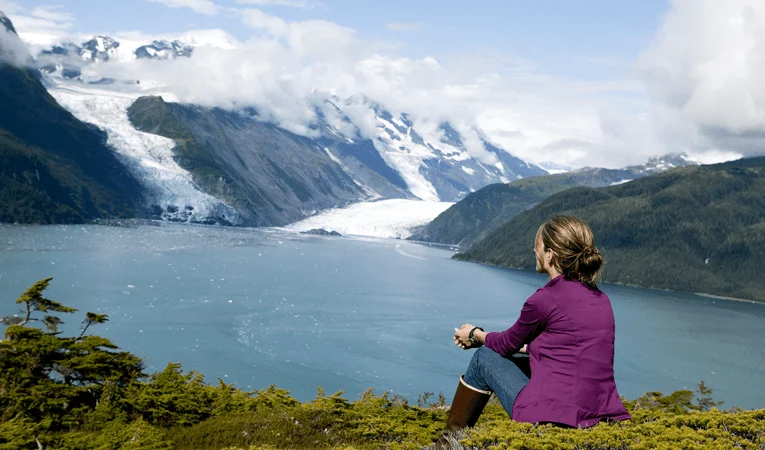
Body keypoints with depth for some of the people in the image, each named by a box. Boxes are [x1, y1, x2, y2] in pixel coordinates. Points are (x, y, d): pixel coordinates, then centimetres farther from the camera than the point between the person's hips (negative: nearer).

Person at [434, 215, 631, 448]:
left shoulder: (545, 299, -13)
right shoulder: (601, 299, 9)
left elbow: (508, 344, 6)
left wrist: (476, 335, 27)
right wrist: (487, 338, 32)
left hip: (554, 418, -7)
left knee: (484, 358, 14)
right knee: (519, 359, 28)